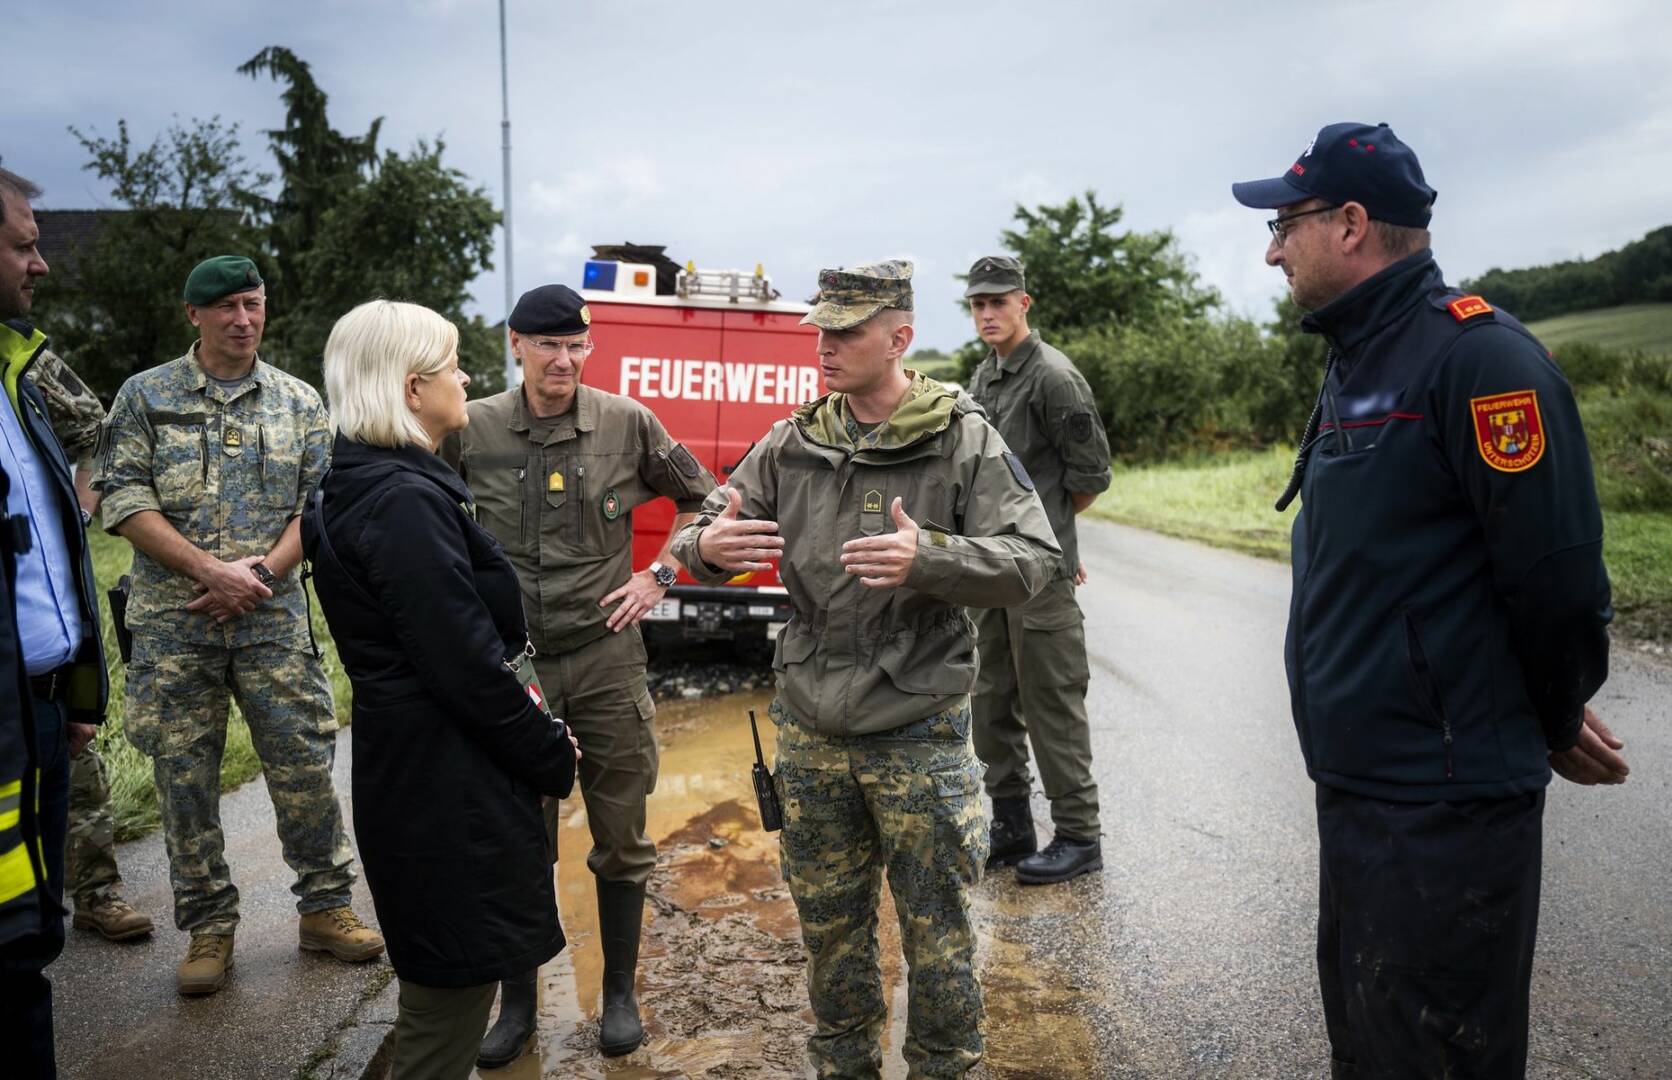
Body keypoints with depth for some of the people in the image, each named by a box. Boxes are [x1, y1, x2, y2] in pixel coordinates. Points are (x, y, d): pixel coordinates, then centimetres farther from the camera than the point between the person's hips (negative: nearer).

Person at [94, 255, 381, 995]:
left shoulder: (298, 402, 8)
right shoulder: (146, 397, 4)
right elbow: (123, 499, -4)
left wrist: (261, 571, -11)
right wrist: (209, 571, -14)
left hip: (274, 619, 1)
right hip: (172, 624, 0)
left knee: (305, 765, 3)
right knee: (184, 778, 6)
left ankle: (325, 907, 18)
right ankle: (208, 927, 20)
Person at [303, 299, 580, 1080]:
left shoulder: (365, 485, 10)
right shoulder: (406, 502, -22)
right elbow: (466, 665, -24)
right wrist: (551, 754, -10)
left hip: (417, 772, 10)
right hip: (446, 783, -10)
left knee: (447, 980, 24)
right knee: (453, 987, 5)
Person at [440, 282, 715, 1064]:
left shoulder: (627, 423, -4)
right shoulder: (471, 429, -2)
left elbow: (699, 500, 8)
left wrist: (660, 575, 0)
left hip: (606, 656, 0)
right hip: (509, 662, 1)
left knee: (620, 836, 9)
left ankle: (620, 994, 27)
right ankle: (517, 1003, 28)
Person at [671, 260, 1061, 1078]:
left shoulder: (963, 440, -9)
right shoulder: (793, 443, 3)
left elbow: (1032, 559, -15)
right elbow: (706, 532, 7)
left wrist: (930, 557, -33)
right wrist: (708, 545, -18)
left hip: (918, 730, -4)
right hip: (810, 727, 4)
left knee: (937, 935, 10)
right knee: (828, 925, 19)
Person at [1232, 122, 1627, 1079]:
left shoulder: (1475, 353, -18)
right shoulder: (1357, 361, 12)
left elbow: (1558, 575, -19)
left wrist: (1557, 725, -2)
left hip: (1444, 809, -9)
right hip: (1355, 789, 9)